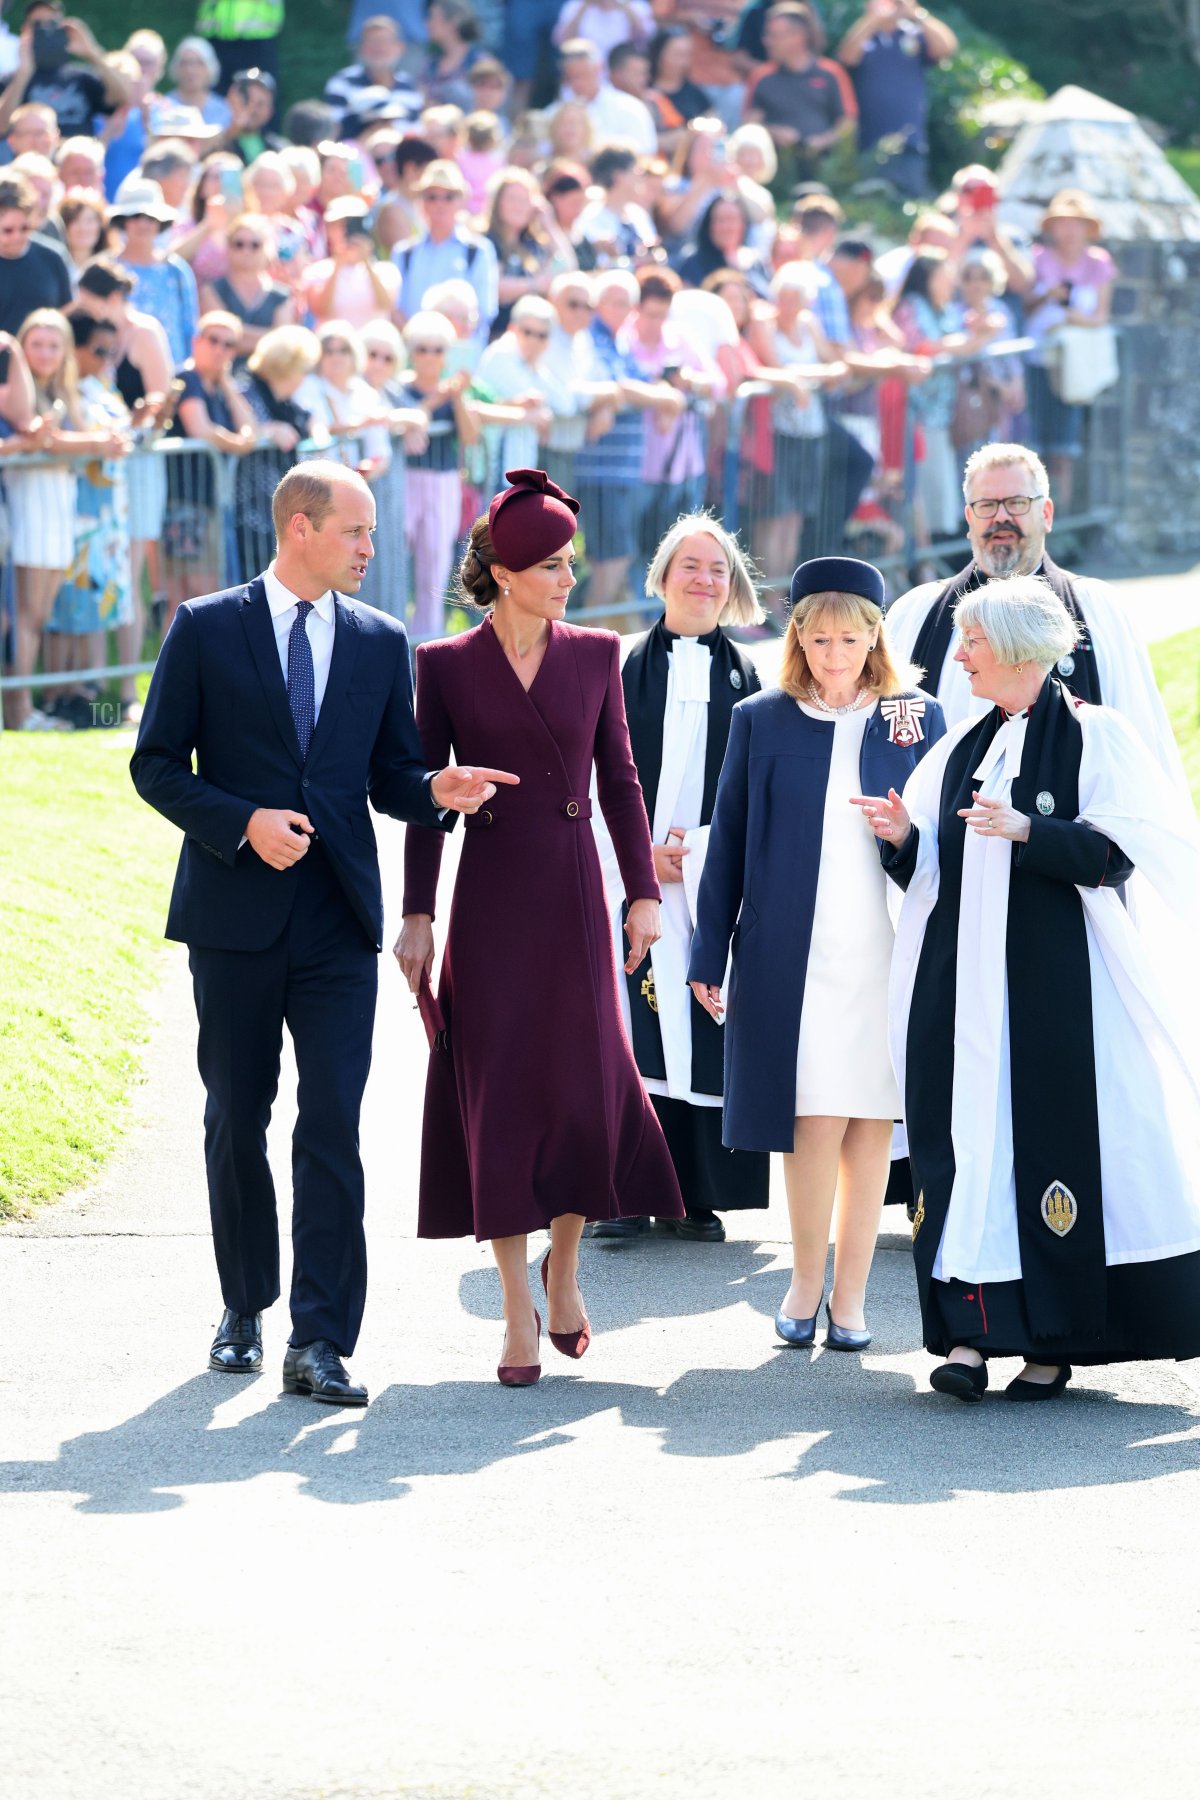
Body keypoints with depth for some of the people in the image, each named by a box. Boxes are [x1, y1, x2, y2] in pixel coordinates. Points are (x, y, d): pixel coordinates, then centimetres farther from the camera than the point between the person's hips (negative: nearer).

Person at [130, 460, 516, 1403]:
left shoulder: (381, 642, 10)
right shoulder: (207, 630, 1)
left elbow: (390, 776, 13)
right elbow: (157, 764, -1)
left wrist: (437, 789, -9)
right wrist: (242, 822, -14)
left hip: (337, 918, 1)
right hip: (236, 915, -1)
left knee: (333, 1128, -8)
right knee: (236, 1122, 9)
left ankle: (321, 1343, -11)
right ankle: (245, 1311, 26)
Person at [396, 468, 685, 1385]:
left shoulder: (595, 655, 6)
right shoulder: (445, 666, 1)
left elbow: (620, 780, 8)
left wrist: (643, 890, 2)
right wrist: (417, 915, -2)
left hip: (574, 895, 1)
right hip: (489, 898, -1)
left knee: (589, 1087, -5)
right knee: (501, 1096, 0)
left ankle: (564, 1264, 22)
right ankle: (519, 1311, 8)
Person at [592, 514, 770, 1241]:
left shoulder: (744, 678, 11)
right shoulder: (625, 667, 7)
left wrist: (699, 850, -8)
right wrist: (640, 853, -9)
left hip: (716, 879, 1)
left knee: (706, 1036, -2)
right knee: (633, 1029, -7)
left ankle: (698, 1195, 3)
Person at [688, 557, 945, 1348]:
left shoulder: (918, 720, 6)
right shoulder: (761, 721, 5)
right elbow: (728, 843, 7)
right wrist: (710, 955, 5)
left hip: (888, 951, 1)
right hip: (792, 951, -1)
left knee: (872, 1120, 3)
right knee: (816, 1118, -8)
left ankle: (850, 1293, 11)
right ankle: (806, 1283, 7)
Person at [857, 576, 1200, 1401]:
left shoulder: (1093, 737, -3)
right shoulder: (965, 747, 15)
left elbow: (1119, 853, -11)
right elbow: (934, 869, 17)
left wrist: (1028, 830, -23)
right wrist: (903, 838, -4)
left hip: (1054, 985, -5)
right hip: (963, 990, 5)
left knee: (1054, 1142, -5)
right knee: (965, 1146, -4)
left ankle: (1055, 1342, 2)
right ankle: (971, 1332, -7)